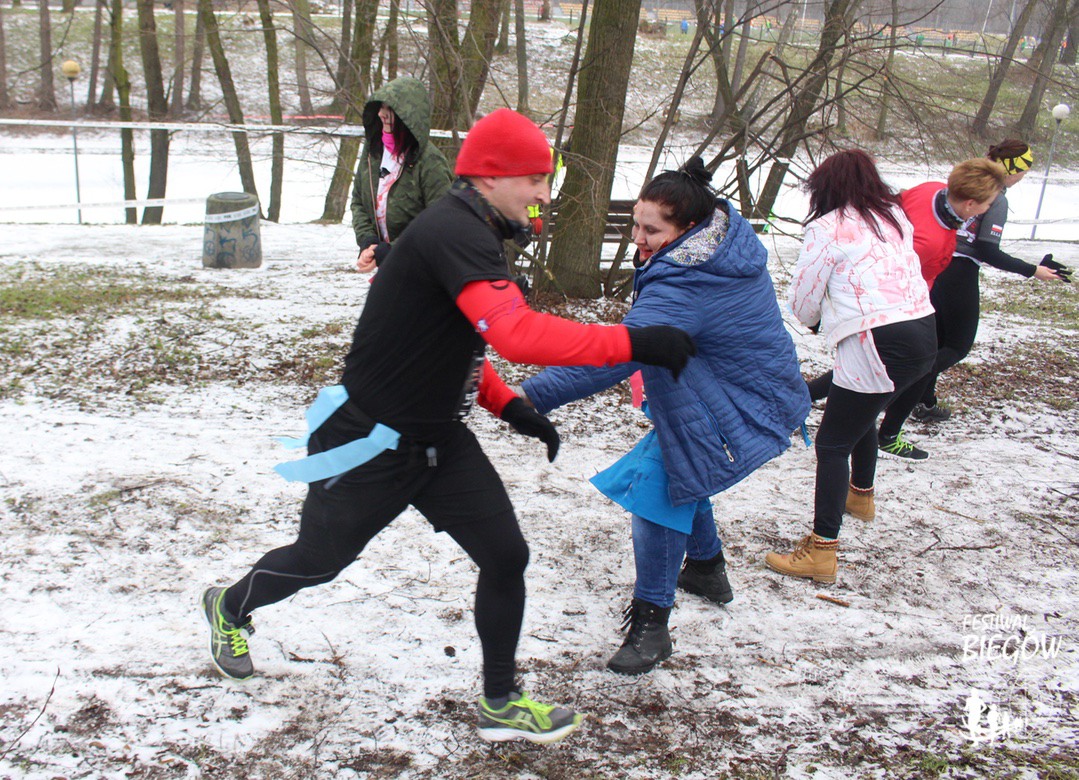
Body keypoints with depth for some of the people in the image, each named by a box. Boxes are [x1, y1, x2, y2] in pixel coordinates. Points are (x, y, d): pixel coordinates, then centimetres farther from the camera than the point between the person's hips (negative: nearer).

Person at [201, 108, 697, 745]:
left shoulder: (474, 234, 4)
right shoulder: (453, 232, -28)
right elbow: (517, 333, -41)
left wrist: (509, 406, 3)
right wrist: (635, 343, -40)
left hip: (440, 440, 8)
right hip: (371, 441, -8)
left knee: (506, 555, 0)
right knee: (320, 558, 15)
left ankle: (500, 703, 17)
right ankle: (230, 609, 46)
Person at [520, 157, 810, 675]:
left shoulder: (682, 290, -32)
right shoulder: (733, 235, -4)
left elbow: (614, 356, -39)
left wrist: (535, 396, -40)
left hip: (746, 413, -11)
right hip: (760, 391, 11)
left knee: (657, 483, -17)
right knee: (675, 464, 26)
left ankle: (650, 623, -11)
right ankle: (707, 567, 44)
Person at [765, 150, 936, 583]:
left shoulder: (828, 228, -5)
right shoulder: (895, 217, 15)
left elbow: (802, 303, 0)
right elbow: (889, 277, 15)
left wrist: (818, 319, 20)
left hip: (879, 344, -8)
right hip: (923, 333, 8)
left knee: (832, 444, -1)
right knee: (861, 414, 32)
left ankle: (821, 550, -4)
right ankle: (861, 494, 54)